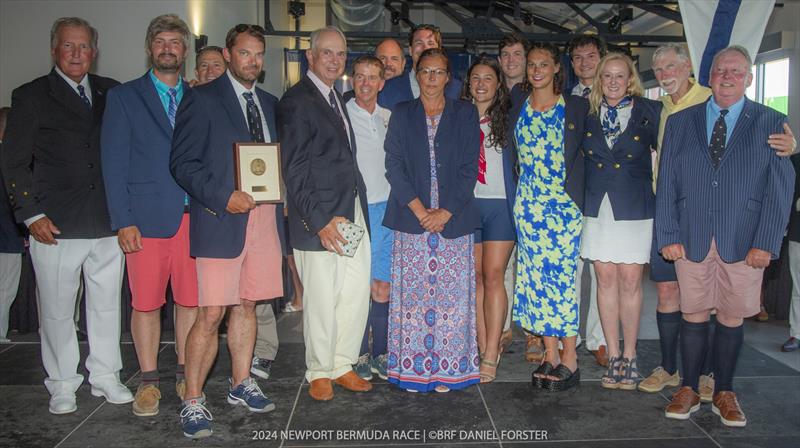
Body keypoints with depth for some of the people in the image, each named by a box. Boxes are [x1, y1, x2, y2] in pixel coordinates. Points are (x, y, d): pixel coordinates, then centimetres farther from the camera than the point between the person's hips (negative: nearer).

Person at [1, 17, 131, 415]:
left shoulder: (112, 93, 10)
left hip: (108, 222, 3)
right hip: (55, 226, -2)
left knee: (107, 305, 11)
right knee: (57, 310, 7)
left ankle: (105, 377, 26)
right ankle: (62, 385, 23)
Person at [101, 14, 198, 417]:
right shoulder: (123, 97, 6)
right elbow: (113, 163, 1)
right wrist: (123, 222, -7)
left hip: (193, 217, 3)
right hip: (146, 219, -2)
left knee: (191, 300, 6)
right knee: (146, 303, 3)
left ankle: (185, 374, 21)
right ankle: (148, 380, 17)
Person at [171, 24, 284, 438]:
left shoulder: (269, 103, 18)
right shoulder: (201, 99, 0)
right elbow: (183, 162, -6)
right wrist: (222, 197, -16)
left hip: (265, 216, 6)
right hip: (221, 218, -5)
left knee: (246, 306, 13)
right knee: (211, 314, -7)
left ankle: (241, 384, 27)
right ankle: (192, 401, 6)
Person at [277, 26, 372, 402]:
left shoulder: (336, 98, 18)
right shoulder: (296, 101, -8)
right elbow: (294, 171, -13)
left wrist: (358, 210, 9)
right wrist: (320, 221, -18)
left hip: (353, 215, 8)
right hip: (320, 219, -7)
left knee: (357, 294, 10)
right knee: (322, 300, 2)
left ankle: (343, 364, 26)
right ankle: (319, 372, 21)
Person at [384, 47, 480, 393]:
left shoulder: (465, 114, 8)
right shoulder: (401, 114, 10)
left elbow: (469, 168, 1)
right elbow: (394, 166, 1)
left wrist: (446, 212, -10)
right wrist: (420, 211, -10)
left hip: (454, 219, 0)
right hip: (411, 219, 1)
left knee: (451, 293, 1)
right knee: (413, 293, 1)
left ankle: (448, 367, 11)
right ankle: (412, 367, 12)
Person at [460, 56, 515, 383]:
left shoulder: (508, 118, 7)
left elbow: (517, 163, 7)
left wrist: (518, 204, -2)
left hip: (500, 204, -2)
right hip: (467, 204, 2)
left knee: (493, 276, -7)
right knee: (474, 276, 2)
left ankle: (491, 355, -5)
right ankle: (484, 349, 9)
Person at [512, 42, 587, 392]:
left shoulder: (576, 107, 0)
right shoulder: (518, 108, 9)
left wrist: (579, 195, -2)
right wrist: (515, 200, 12)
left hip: (563, 204, -3)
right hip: (528, 204, 4)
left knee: (561, 276, -6)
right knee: (535, 277, 4)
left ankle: (569, 359, 5)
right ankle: (550, 355, 14)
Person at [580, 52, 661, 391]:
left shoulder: (650, 112, 1)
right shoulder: (586, 113, 7)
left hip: (634, 209, -2)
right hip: (597, 207, 2)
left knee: (630, 281, 0)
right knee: (606, 279, 4)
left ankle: (629, 357, 13)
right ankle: (614, 356, 14)